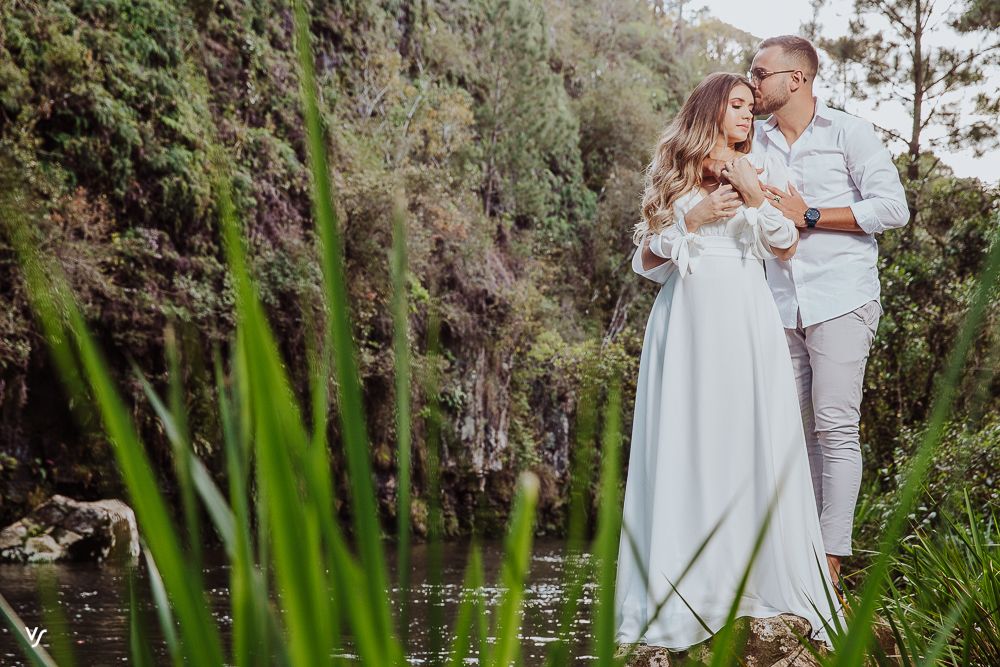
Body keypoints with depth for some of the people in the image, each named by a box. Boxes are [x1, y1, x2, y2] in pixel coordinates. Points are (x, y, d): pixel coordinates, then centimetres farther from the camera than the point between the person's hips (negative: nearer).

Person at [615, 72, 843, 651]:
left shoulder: (761, 171, 16)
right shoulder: (673, 174, 13)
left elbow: (786, 247, 5)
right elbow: (647, 258, 7)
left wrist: (755, 196, -6)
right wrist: (692, 220, -6)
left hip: (745, 319, 1)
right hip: (686, 318, -1)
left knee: (752, 440, -6)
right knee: (686, 442, -4)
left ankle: (762, 580, -3)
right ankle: (686, 591, -1)